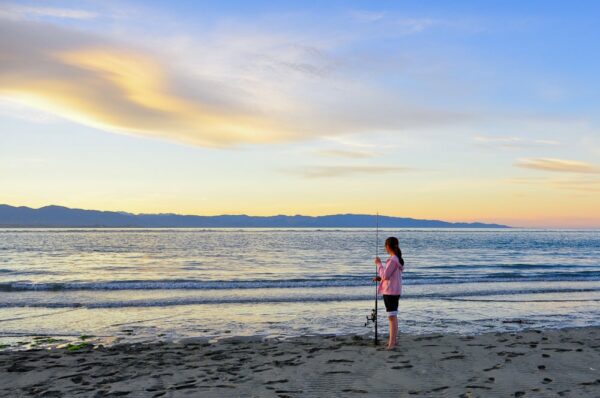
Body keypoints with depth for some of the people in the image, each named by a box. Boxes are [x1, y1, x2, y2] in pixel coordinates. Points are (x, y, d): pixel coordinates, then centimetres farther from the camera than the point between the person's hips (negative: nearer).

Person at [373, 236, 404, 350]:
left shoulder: (392, 260, -19)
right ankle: (392, 340, 27)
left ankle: (392, 342, -5)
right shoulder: (398, 259, 11)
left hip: (390, 291, -10)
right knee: (393, 316, 17)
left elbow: (385, 275, -19)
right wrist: (380, 278, 8)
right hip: (395, 291, 10)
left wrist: (379, 264, -9)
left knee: (392, 317, -7)